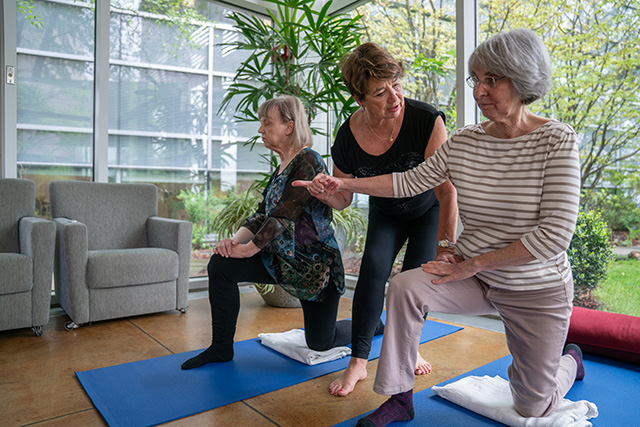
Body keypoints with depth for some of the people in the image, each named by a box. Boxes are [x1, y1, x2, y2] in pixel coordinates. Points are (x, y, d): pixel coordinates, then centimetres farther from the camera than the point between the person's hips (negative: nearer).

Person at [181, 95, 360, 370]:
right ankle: (221, 348, 5)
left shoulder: (308, 161, -17)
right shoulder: (281, 168, 10)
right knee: (221, 265, -11)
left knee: (320, 343, 7)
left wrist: (250, 248, -16)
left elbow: (284, 216, -22)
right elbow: (262, 214, 8)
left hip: (315, 264, -8)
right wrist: (235, 240, -8)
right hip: (282, 259, 8)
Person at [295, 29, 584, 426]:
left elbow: (555, 234, -23)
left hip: (538, 290, -3)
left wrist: (471, 264, -22)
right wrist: (343, 183, -10)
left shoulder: (557, 140, -18)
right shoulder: (463, 141, -5)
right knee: (405, 285, -25)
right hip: (473, 275, 3)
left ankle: (568, 359, 44)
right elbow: (409, 182, -1)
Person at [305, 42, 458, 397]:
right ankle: (358, 362, -5)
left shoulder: (427, 121, -34)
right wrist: (325, 194, -35)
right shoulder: (348, 138, -25)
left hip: (429, 210, -1)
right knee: (373, 268, -17)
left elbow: (447, 191, -35)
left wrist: (446, 248, -41)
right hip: (385, 213, 1)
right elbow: (343, 199, -12)